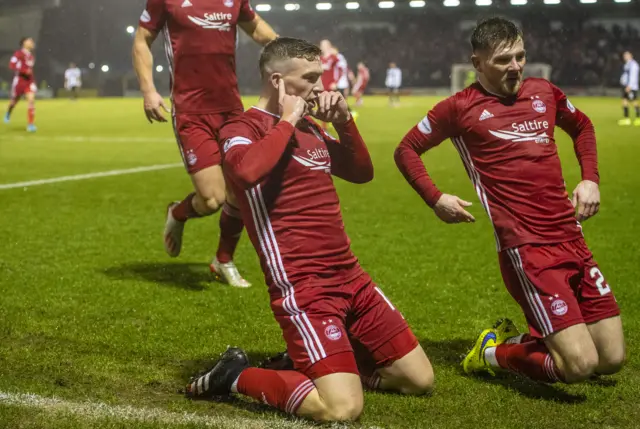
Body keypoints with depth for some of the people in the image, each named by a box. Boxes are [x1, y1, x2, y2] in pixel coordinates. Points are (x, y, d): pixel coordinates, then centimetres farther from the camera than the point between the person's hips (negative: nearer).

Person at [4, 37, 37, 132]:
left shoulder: (31, 56, 10)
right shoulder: (19, 54, -11)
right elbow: (11, 65, -20)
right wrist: (24, 71, -27)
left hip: (29, 81, 4)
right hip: (19, 80, -4)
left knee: (31, 100, -15)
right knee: (15, 100, 13)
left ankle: (30, 124, -16)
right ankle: (8, 114, 47)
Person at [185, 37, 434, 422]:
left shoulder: (309, 127, 16)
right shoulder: (242, 128, -7)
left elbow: (362, 172, 26)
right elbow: (247, 172, -32)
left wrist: (344, 120, 10)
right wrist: (287, 120, -17)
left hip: (351, 276, 8)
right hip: (303, 286, -8)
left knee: (419, 380, 9)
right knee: (342, 409, -21)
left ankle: (325, 363, 23)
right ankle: (237, 376, 0)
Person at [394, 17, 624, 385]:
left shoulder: (543, 92, 12)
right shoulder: (461, 107, -1)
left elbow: (582, 126, 31)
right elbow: (407, 150, 9)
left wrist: (591, 180, 17)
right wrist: (435, 199, -4)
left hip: (571, 238, 6)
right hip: (525, 247, -6)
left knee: (612, 359, 7)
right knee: (580, 365, -14)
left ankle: (525, 337, 28)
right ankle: (496, 351, 12)